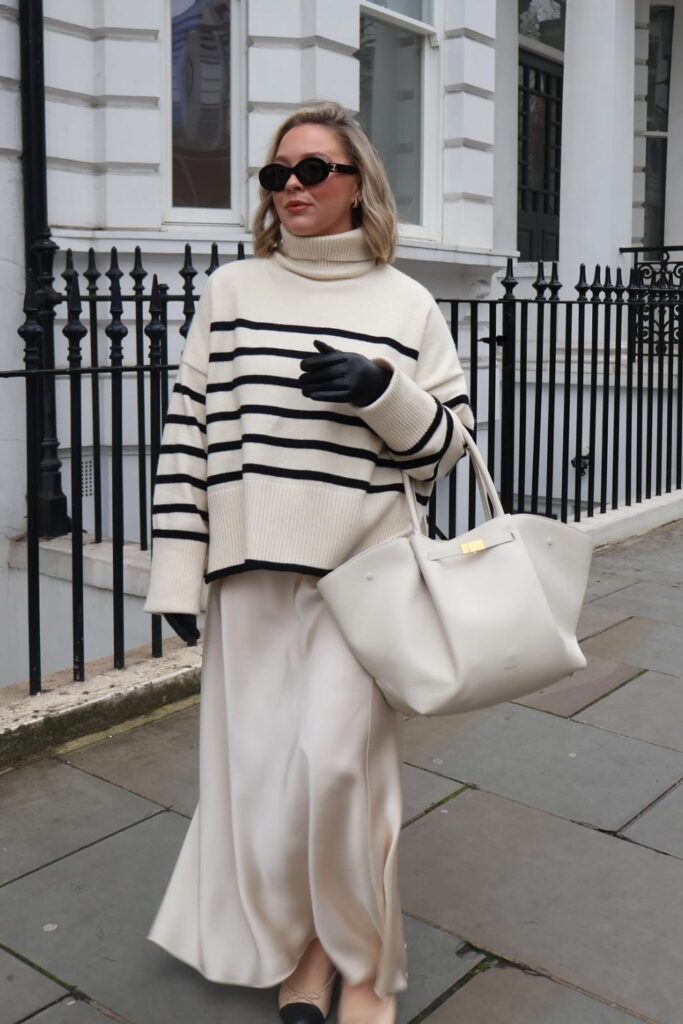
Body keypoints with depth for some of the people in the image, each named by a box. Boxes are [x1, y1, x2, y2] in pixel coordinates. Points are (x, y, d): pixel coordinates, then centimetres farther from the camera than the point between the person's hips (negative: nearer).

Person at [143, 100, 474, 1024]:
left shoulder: (406, 304, 6)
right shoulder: (230, 290, 8)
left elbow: (449, 440, 7)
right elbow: (186, 431, 6)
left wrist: (381, 389, -13)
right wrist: (176, 568, 1)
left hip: (364, 568, -2)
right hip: (251, 569, 2)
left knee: (336, 759, -8)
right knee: (256, 763, 7)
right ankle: (295, 945, 31)